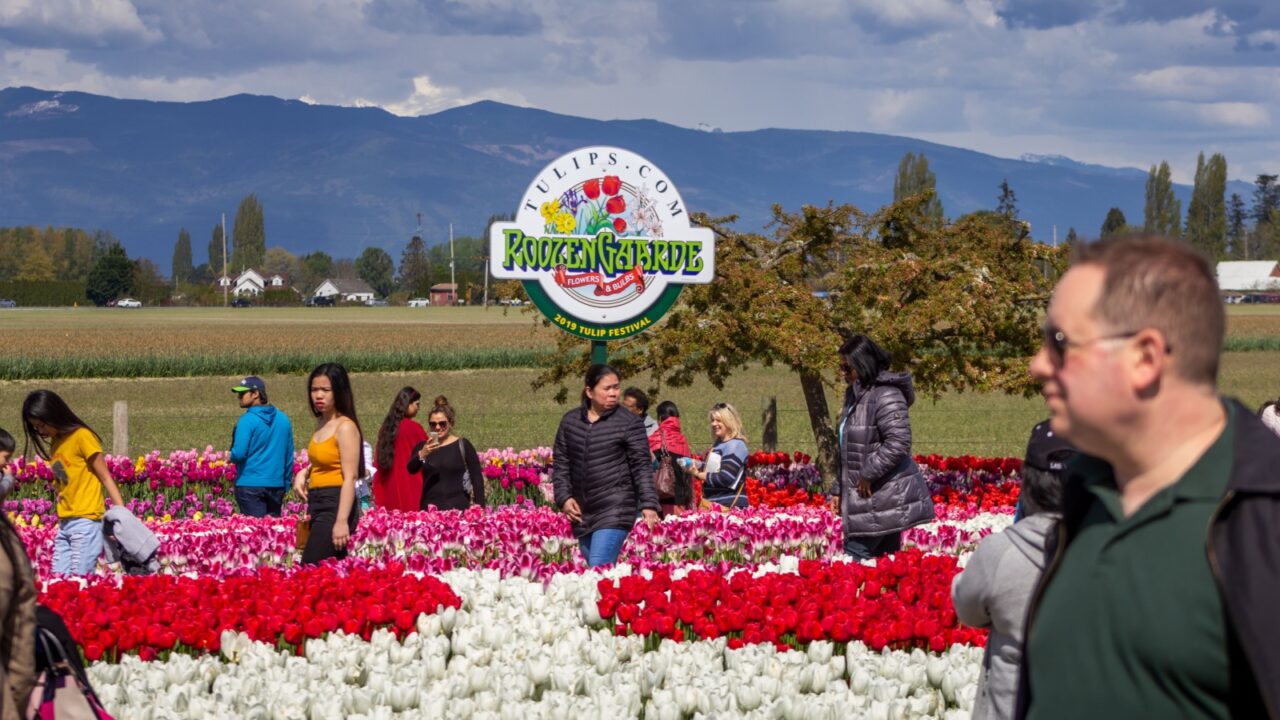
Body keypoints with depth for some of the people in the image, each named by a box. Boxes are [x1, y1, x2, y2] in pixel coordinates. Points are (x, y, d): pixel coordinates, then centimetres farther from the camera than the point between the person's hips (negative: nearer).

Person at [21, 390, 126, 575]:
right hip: (64, 524, 8)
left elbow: (106, 477, -7)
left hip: (86, 522, -8)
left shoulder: (82, 437, -7)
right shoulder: (55, 442, 15)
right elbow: (64, 482, 13)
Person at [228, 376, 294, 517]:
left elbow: (238, 454, -16)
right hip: (276, 486, 6)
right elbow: (289, 457, 12)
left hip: (250, 485, -6)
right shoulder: (283, 419, 8)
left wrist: (231, 458, 7)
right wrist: (286, 485, 19)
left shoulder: (247, 420, -10)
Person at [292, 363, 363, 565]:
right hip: (317, 505, 9)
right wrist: (304, 473, 10)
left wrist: (342, 521, -26)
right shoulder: (321, 424, 13)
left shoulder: (346, 427, -13)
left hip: (335, 506, -9)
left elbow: (350, 478, -19)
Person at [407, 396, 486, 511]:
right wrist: (421, 454, -24)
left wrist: (479, 507, -6)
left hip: (458, 507, -2)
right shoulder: (422, 447, 11)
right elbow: (411, 469, -5)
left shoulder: (463, 445, 3)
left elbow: (477, 478, 2)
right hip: (429, 508, 2)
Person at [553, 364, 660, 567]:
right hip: (582, 512, 5)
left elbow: (641, 467, -3)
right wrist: (564, 497, 0)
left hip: (616, 511, -5)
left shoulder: (630, 423, -3)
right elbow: (560, 463, 13)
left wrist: (649, 504, -12)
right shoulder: (570, 421, 9)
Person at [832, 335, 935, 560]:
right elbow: (849, 449, 24)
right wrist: (839, 489, 22)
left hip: (883, 498, -10)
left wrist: (868, 474, -20)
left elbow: (898, 443, -26)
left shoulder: (886, 396, -16)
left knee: (855, 555, -12)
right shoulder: (855, 394, 16)